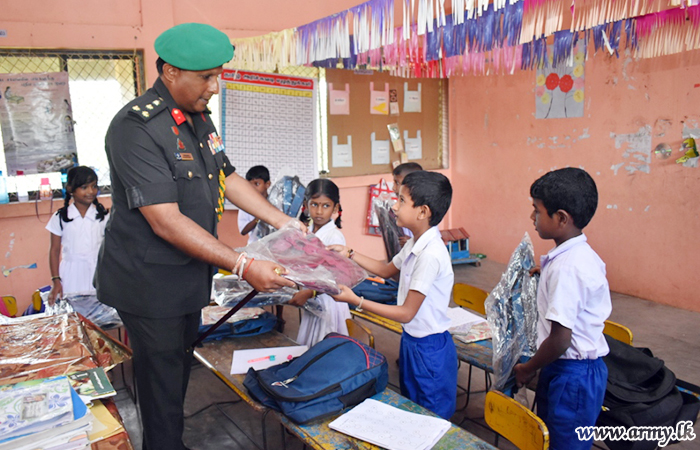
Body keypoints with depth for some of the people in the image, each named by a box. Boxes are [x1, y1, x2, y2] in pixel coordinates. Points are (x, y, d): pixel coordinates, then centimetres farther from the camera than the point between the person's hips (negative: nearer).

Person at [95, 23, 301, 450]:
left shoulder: (199, 118, 6)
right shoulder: (137, 127, -23)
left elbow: (227, 178, 14)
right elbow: (166, 222, -28)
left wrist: (285, 223, 7)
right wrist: (243, 266, -30)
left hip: (189, 275, 8)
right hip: (150, 283, -8)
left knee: (180, 367, 21)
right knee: (162, 380, 5)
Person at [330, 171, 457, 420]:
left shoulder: (431, 255, -29)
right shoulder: (415, 244, 0)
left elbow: (406, 313, -26)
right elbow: (387, 269, 19)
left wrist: (356, 301, -26)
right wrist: (349, 254, 12)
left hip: (429, 349, -9)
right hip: (411, 340, 9)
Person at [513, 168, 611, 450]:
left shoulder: (566, 268, -26)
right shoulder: (583, 255, 3)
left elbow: (560, 339, -25)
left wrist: (528, 369, -10)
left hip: (572, 375, -9)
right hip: (584, 366, 9)